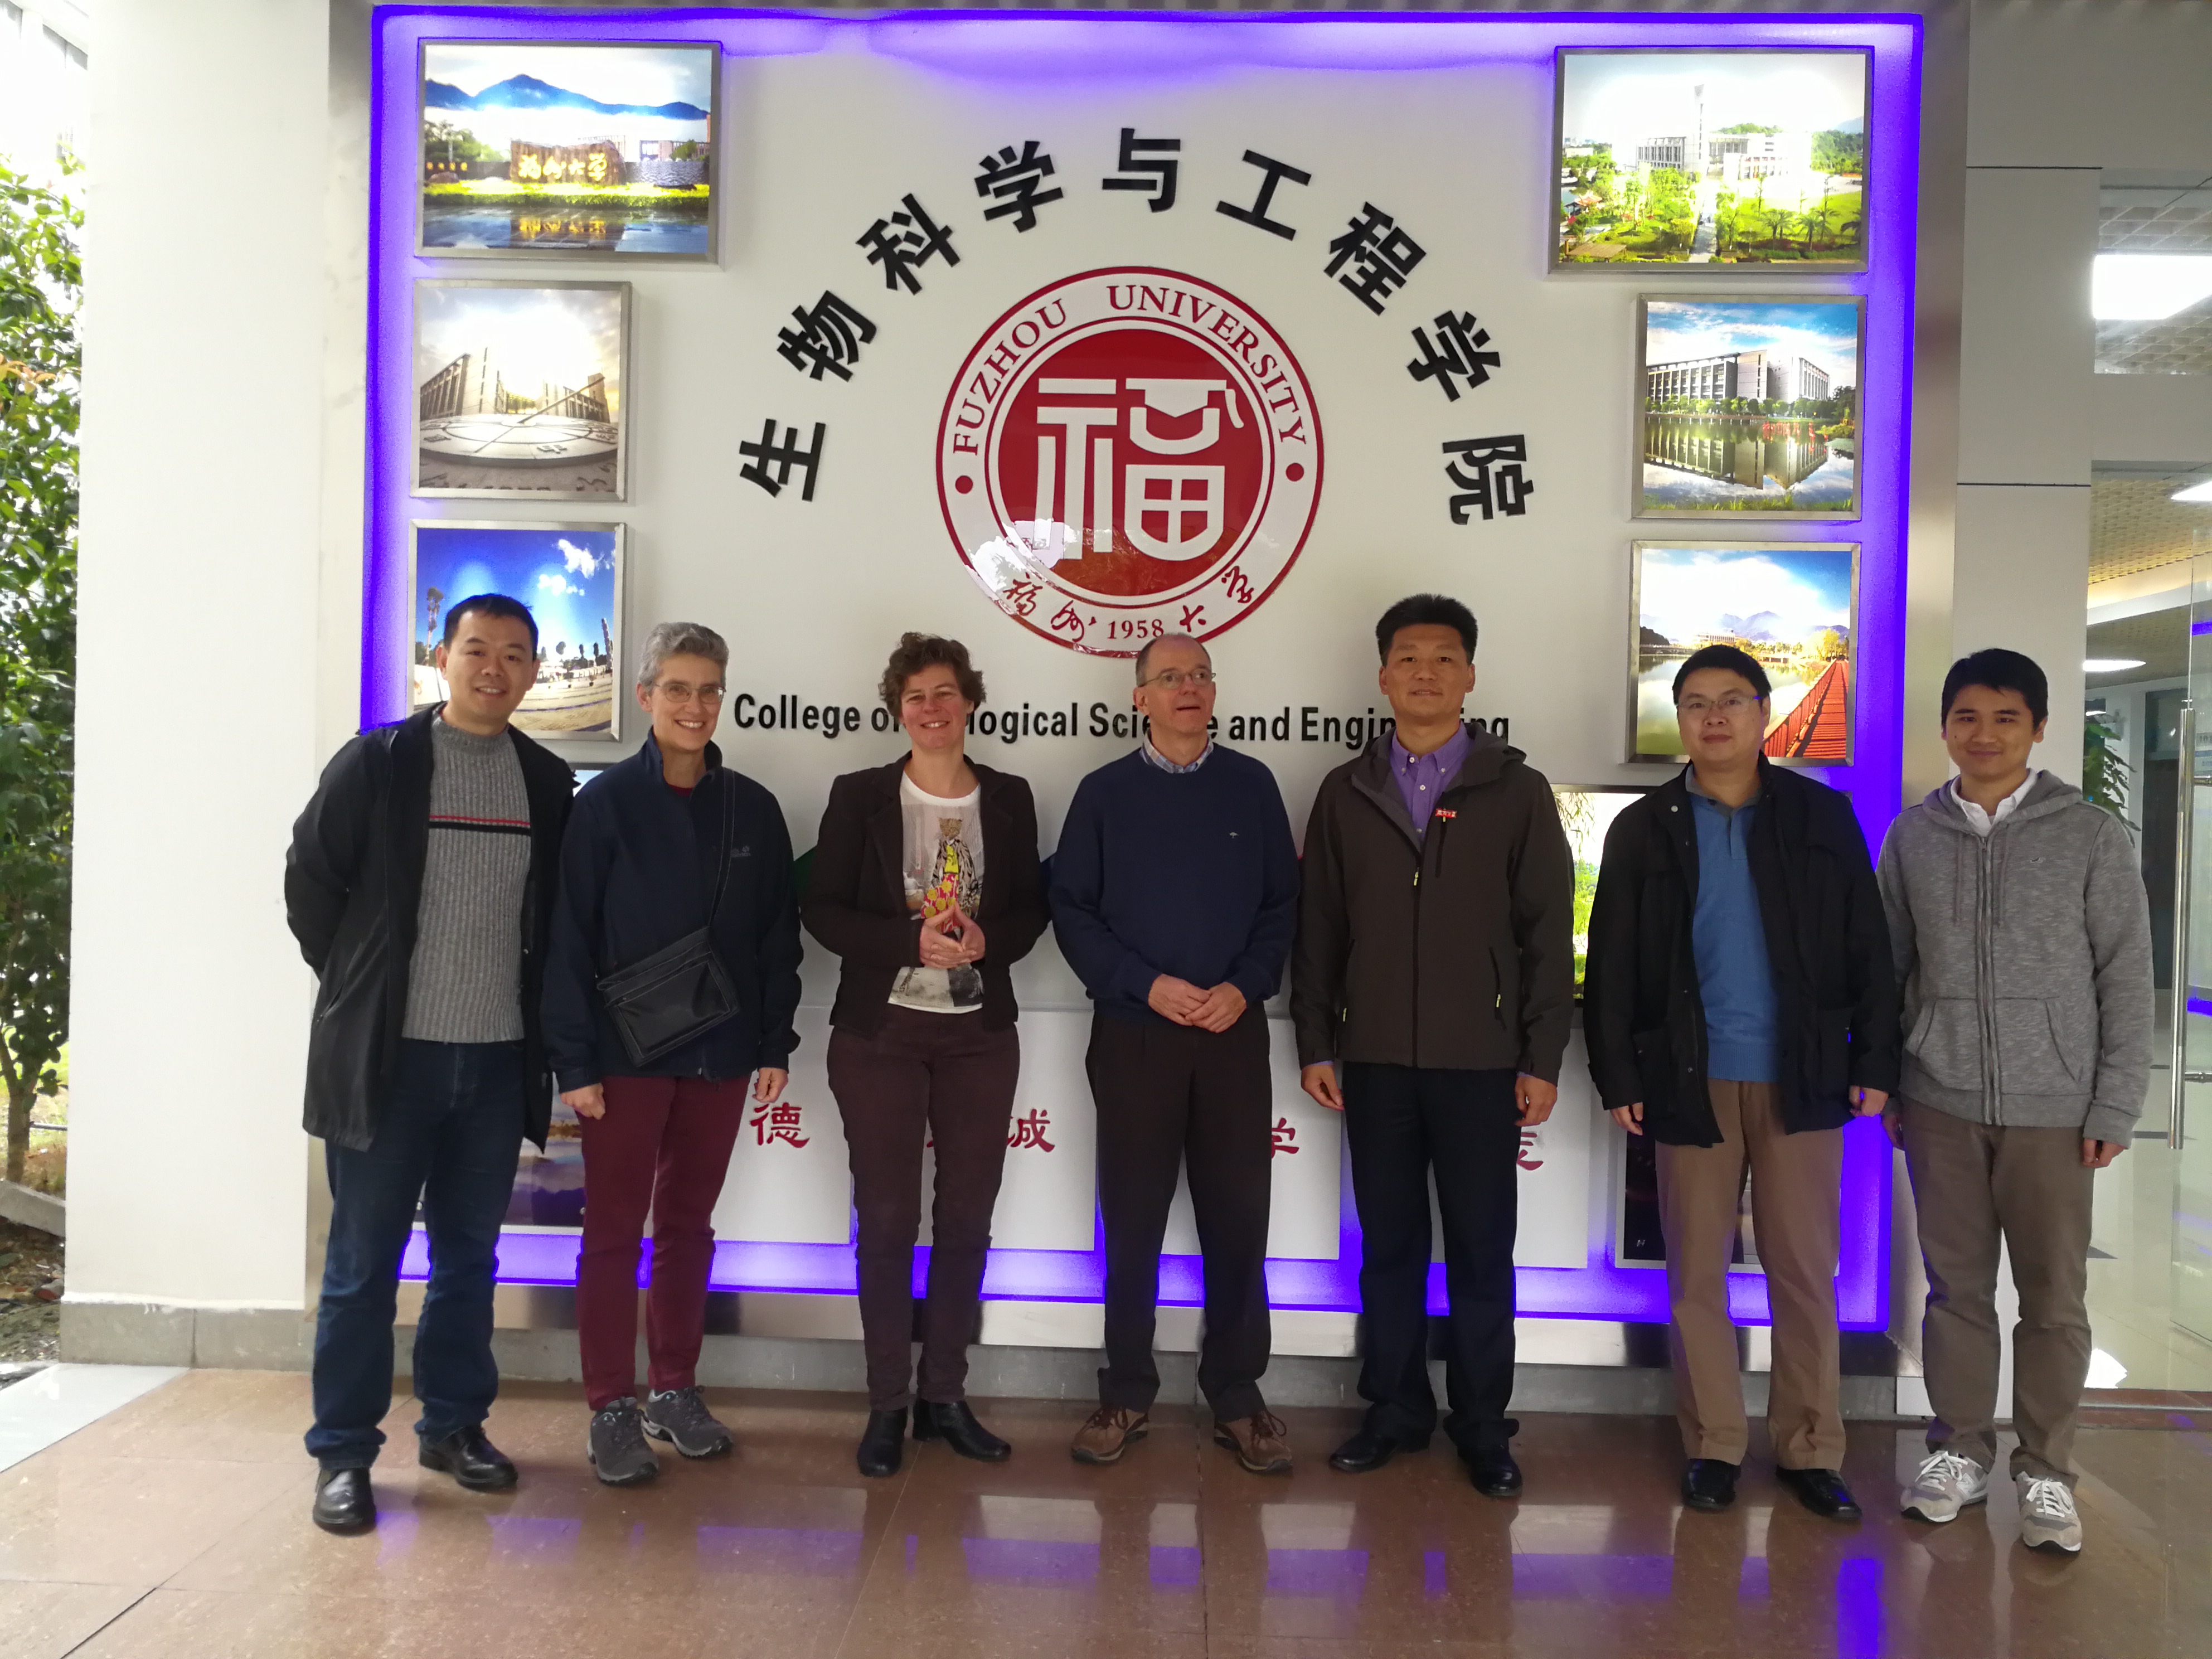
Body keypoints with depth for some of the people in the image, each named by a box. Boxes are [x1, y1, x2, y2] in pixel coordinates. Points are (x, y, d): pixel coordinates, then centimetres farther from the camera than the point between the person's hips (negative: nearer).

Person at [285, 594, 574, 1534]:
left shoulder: (549, 785, 6)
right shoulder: (375, 764, -4)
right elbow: (310, 882, 0)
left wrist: (535, 1012, 7)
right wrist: (361, 989, 3)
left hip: (498, 1059, 3)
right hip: (387, 1055, -3)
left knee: (469, 1256, 14)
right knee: (362, 1262, 5)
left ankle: (453, 1423, 28)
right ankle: (343, 1452, 17)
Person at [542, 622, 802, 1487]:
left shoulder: (752, 808, 4)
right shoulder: (606, 802, -6)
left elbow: (778, 934, 8)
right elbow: (569, 937, -7)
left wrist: (775, 1044, 3)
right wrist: (574, 1060, -11)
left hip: (719, 1053, 4)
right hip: (625, 1053, -3)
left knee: (689, 1225, 13)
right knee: (614, 1231, 4)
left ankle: (674, 1390, 26)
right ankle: (612, 1408, 16)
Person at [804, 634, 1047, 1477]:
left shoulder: (1008, 798, 5)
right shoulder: (860, 796, -2)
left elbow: (1031, 908, 6)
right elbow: (824, 910, -6)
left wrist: (987, 939, -15)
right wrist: (913, 941, -19)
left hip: (980, 1033, 3)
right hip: (881, 1031, -2)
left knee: (967, 1218, 9)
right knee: (887, 1218, 3)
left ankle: (945, 1394, 24)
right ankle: (888, 1403, 17)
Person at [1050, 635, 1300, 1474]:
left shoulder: (1251, 786, 5)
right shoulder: (1104, 793, 2)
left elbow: (1282, 903, 4)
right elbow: (1072, 910, -1)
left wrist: (1244, 987, -10)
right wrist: (1148, 986, -12)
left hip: (1234, 1032, 1)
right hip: (1133, 1033, 0)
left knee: (1237, 1216, 5)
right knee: (1132, 1218, 7)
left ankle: (1237, 1394, 20)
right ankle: (1126, 1392, 22)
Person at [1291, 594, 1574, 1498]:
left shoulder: (1516, 790, 1)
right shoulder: (1346, 793, 6)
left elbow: (1548, 933, -1)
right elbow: (1317, 929, 7)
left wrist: (1543, 1060, -5)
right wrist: (1315, 1044, 2)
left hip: (1481, 1062, -2)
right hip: (1375, 1060, 2)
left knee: (1481, 1252, 7)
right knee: (1388, 1246, 11)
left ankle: (1482, 1424, 22)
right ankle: (1395, 1409, 25)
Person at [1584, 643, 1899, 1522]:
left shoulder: (1823, 816, 6)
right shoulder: (1644, 829, 4)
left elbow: (1867, 948, 5)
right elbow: (1611, 968, 3)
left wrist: (1875, 1062, 0)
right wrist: (1617, 1078, -2)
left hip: (1803, 1078, 0)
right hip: (1692, 1079, 0)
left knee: (1805, 1270, 6)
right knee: (1697, 1272, 6)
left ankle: (1811, 1448, 20)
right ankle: (1712, 1445, 19)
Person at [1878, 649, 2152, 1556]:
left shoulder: (2092, 835, -3)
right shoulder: (1913, 836, 3)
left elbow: (2126, 981, -2)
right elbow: (1888, 971, 8)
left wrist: (2114, 1109, -5)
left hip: (2054, 1108, -1)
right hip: (1941, 1104, 2)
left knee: (2054, 1297, 6)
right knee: (1957, 1287, 10)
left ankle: (2047, 1471, 20)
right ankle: (1961, 1449, 24)